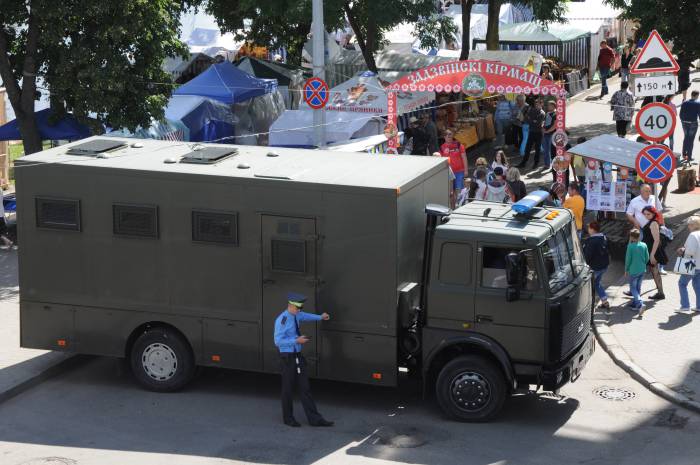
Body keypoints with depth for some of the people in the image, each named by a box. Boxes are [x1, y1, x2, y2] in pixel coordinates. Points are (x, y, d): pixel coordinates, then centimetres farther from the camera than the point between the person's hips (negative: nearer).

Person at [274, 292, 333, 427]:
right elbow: (278, 341, -20)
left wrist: (320, 317, 25)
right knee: (288, 389, 5)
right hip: (288, 357, -7)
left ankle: (314, 419, 8)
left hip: (298, 356, 7)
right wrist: (296, 341, -22)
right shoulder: (282, 320, -18)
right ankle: (288, 418, 21)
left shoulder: (296, 315, 6)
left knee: (305, 388, 7)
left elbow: (304, 316, 32)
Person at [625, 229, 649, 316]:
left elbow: (628, 259, -11)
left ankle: (640, 304, -18)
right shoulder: (644, 245, -2)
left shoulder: (630, 246, -15)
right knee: (638, 287, 18)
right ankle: (635, 304, 27)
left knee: (633, 288, 2)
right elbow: (647, 258, 4)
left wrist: (626, 270, 1)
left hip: (633, 270, -5)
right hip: (642, 270, 5)